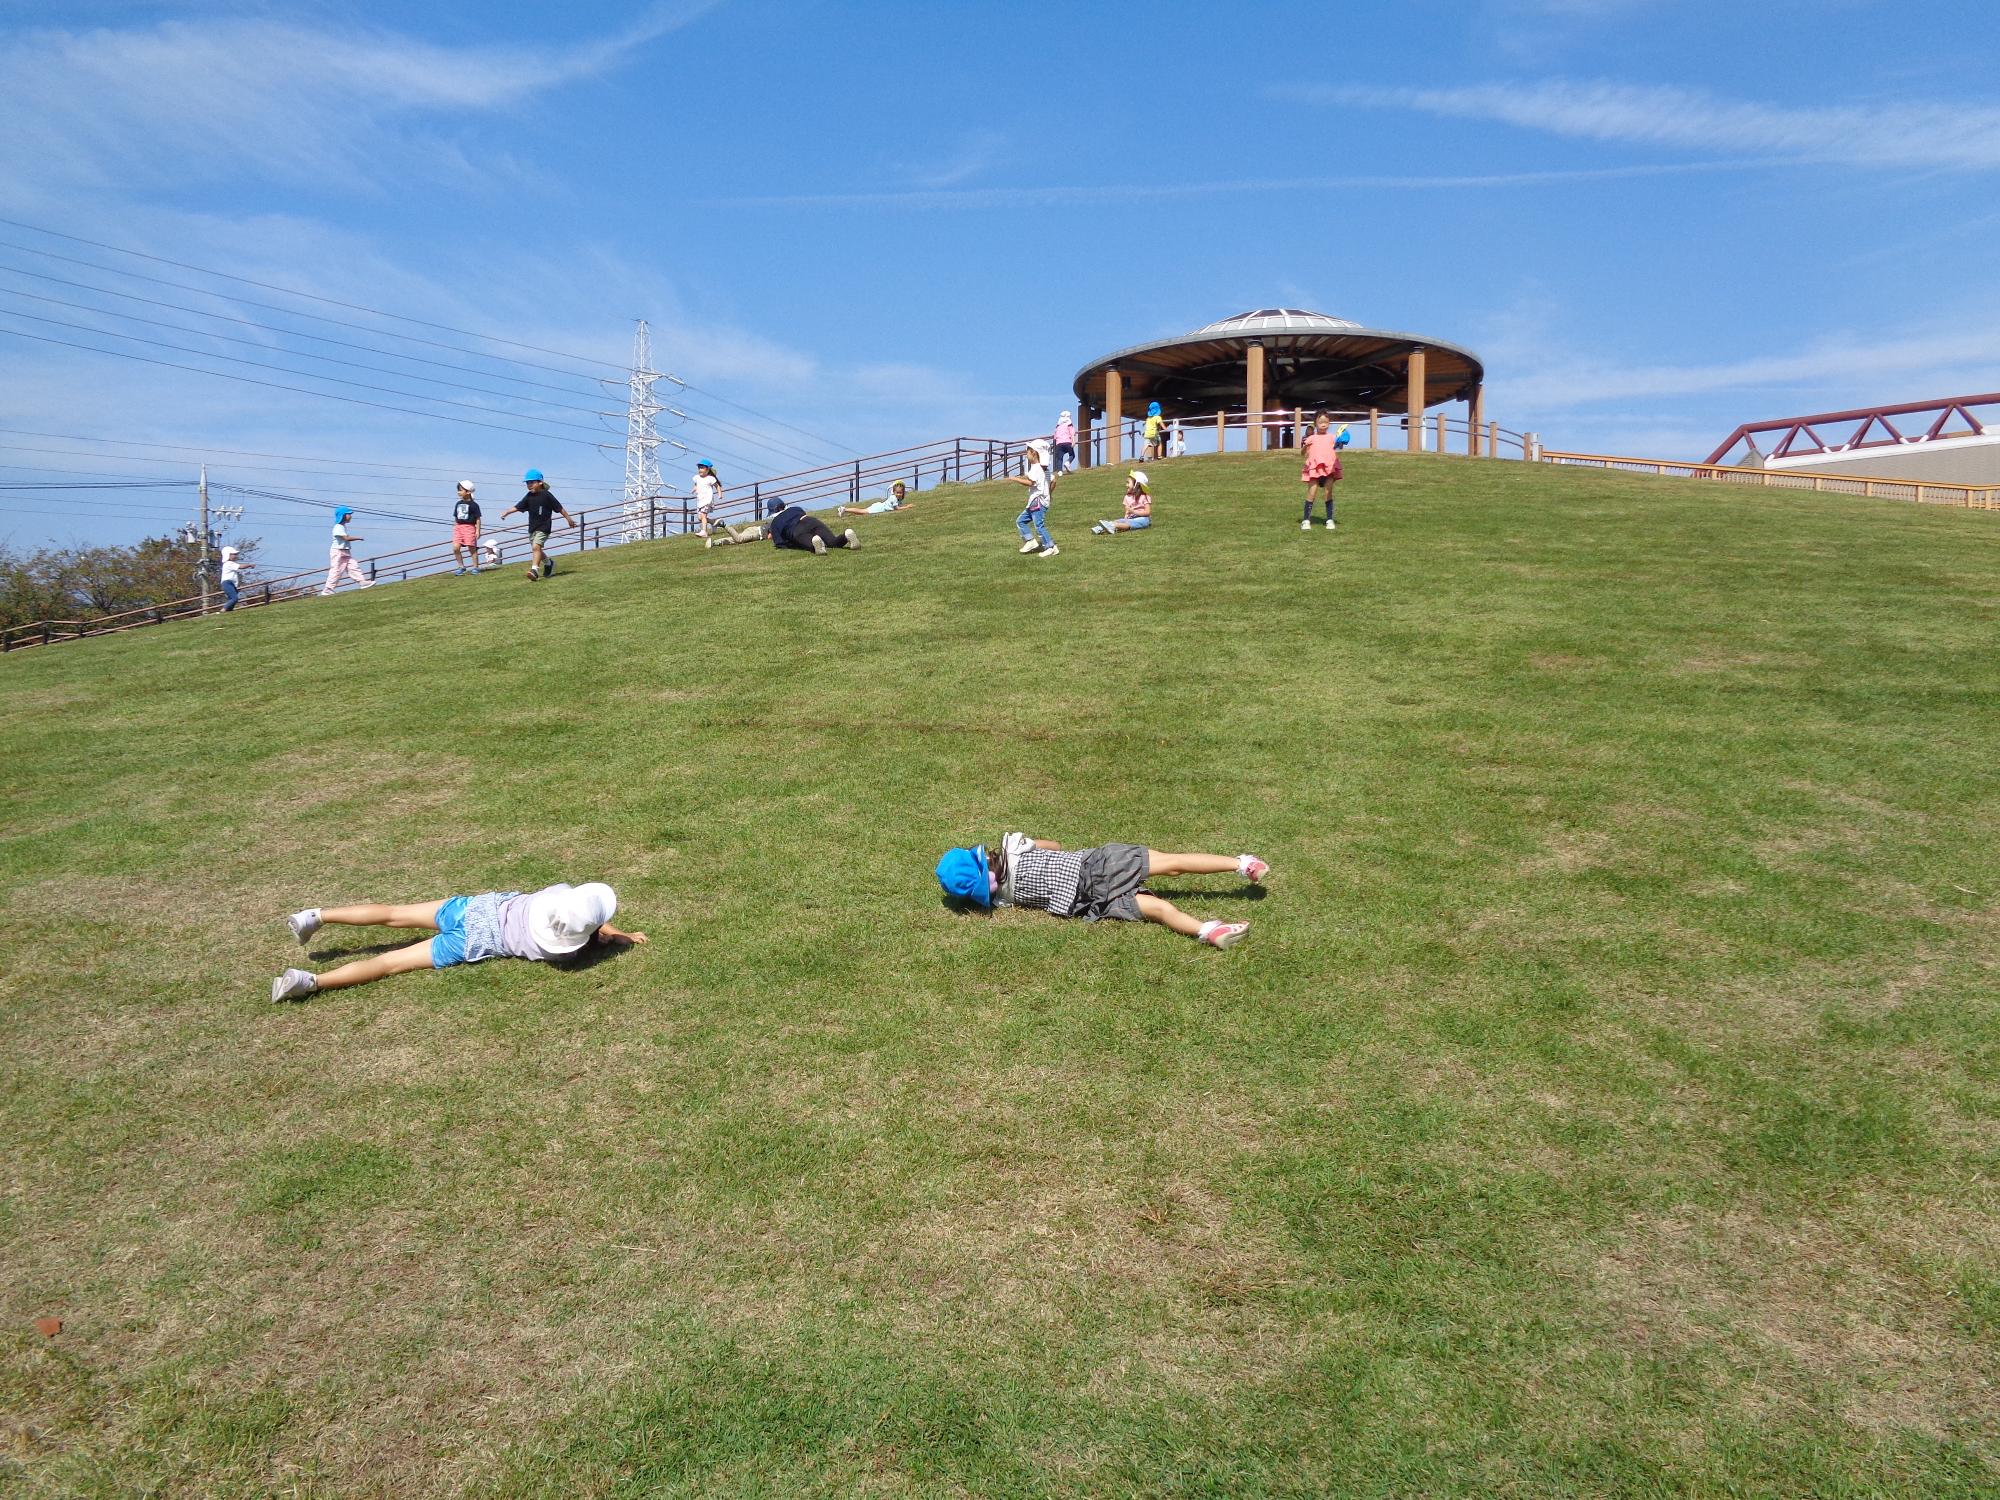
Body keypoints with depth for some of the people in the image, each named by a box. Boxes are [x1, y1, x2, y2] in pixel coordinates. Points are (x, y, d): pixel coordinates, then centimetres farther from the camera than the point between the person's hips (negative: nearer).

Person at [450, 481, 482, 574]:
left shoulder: (473, 505, -5)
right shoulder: (458, 504, 12)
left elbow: (478, 519, -5)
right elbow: (455, 518, 18)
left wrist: (478, 530, -9)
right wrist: (454, 528, 15)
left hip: (469, 527, -6)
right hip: (458, 527, 6)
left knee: (472, 548, -1)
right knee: (455, 548, -4)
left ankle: (475, 567, 10)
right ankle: (461, 567, 7)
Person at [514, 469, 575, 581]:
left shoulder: (546, 495, -9)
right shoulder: (529, 496, 6)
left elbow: (559, 508, -4)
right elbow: (518, 507, 7)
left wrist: (569, 519, 1)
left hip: (543, 527, -7)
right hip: (532, 527, 7)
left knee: (536, 546, -23)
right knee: (536, 549, 15)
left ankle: (534, 570, -30)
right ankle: (549, 563, 40)